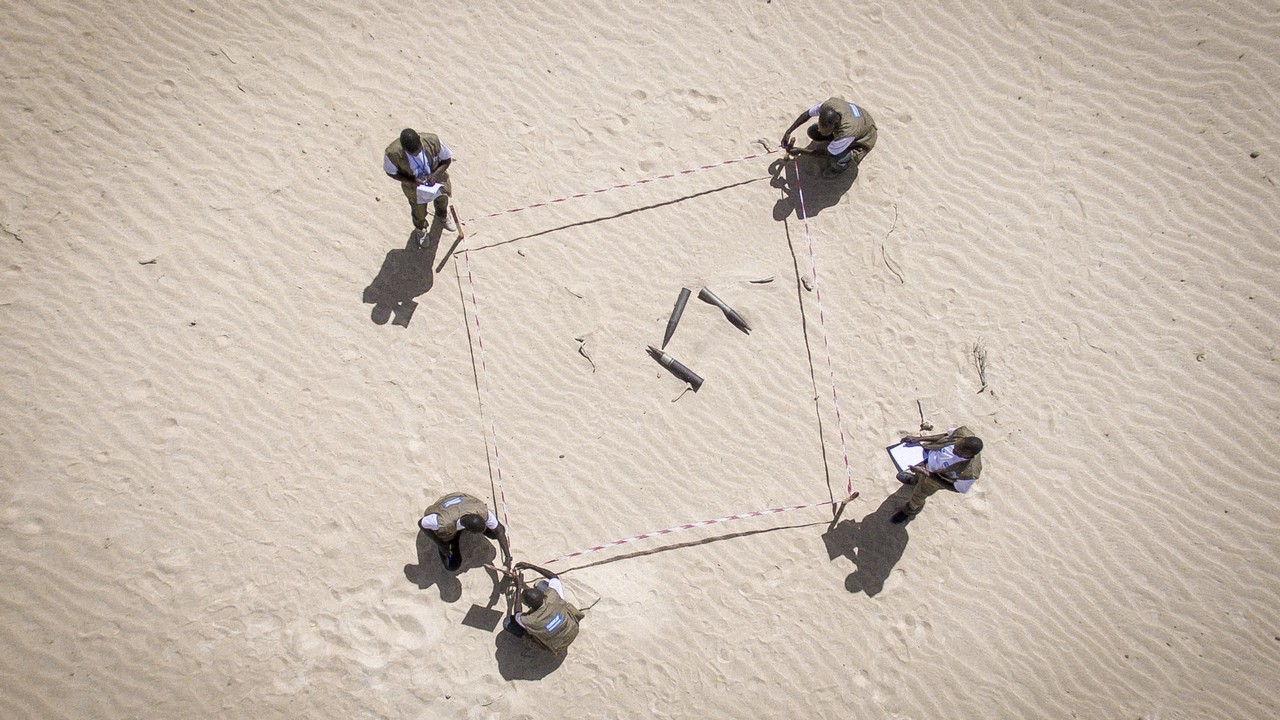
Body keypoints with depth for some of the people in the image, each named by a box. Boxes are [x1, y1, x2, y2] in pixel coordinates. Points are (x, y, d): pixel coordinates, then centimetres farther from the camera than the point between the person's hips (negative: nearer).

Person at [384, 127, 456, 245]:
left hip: (437, 180, 2)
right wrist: (411, 180, -31)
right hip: (414, 187, -1)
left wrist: (435, 174, -33)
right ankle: (420, 229, 62)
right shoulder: (392, 153, -38)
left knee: (442, 200, 33)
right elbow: (391, 172, -17)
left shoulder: (433, 141, -36)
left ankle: (443, 215, 71)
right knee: (419, 211, 26)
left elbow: (447, 159, -17)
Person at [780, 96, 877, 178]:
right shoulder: (827, 106, -32)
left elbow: (826, 153, -29)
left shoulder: (846, 133, -45)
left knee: (835, 161, -32)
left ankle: (842, 166, 5)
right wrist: (788, 132, -15)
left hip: (863, 138, -6)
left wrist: (799, 151, -23)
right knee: (812, 132, -15)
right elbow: (807, 114, -11)